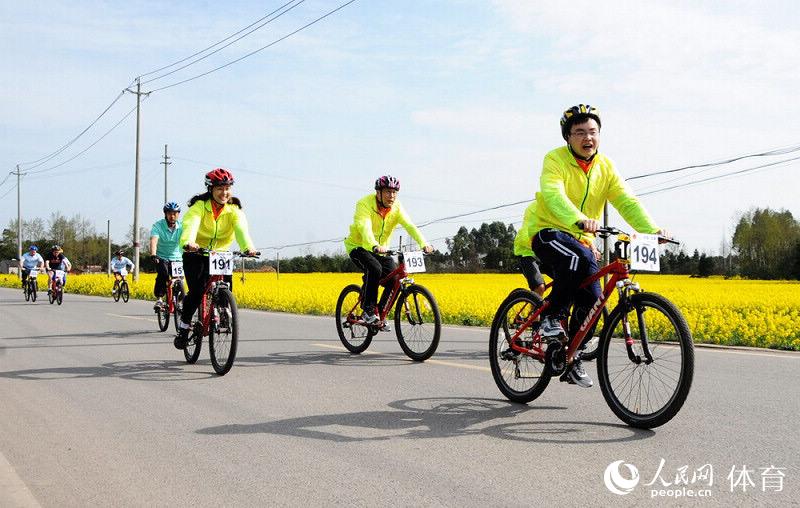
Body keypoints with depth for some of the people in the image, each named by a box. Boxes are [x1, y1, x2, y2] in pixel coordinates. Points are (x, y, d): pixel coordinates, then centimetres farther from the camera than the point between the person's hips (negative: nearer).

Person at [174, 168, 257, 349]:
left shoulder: (234, 210, -9)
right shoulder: (199, 206, -17)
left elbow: (241, 229, -28)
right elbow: (191, 225, -36)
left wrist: (248, 247, -49)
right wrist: (188, 242, -59)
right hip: (196, 254, -3)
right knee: (197, 291, -19)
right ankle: (183, 328, 0)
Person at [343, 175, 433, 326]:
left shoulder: (396, 207, -10)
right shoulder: (365, 204, -25)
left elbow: (409, 226, -23)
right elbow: (364, 227, -42)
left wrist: (424, 244, -41)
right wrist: (375, 246, -62)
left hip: (381, 249, 5)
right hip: (358, 247, -5)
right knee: (374, 269, -33)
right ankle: (368, 310, -18)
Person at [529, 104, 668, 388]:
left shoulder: (605, 167, 3)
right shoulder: (555, 160, -14)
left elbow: (627, 201, -7)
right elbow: (553, 195, -32)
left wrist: (651, 230, -24)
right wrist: (580, 220, -51)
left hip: (583, 241, 5)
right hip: (549, 234, -5)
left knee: (591, 300, -6)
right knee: (578, 257, -37)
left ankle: (572, 360, 14)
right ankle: (552, 317, -18)